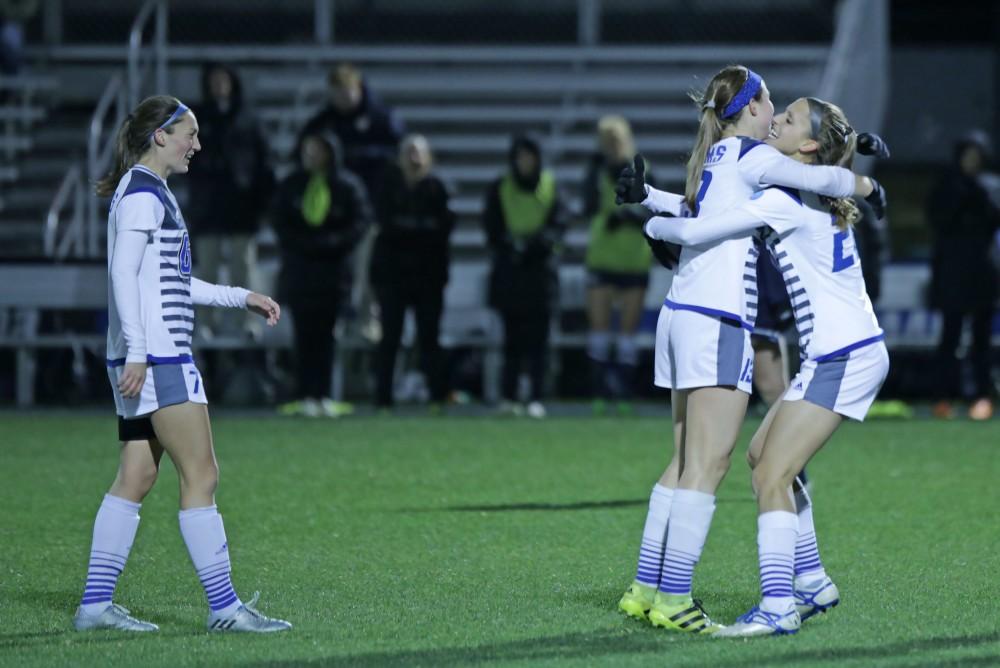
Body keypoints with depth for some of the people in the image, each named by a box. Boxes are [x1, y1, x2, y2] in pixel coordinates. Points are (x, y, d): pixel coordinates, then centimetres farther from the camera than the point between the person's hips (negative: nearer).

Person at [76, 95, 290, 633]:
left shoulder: (152, 193, 20)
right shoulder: (143, 194, -11)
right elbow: (123, 273, -19)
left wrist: (241, 298, 26)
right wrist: (137, 351, -25)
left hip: (146, 360, 10)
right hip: (156, 357, -10)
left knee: (136, 478, 9)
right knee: (201, 475, -8)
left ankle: (96, 604, 9)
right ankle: (223, 606, -7)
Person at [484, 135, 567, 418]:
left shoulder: (550, 187, 5)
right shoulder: (500, 189, 5)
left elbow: (559, 223, 0)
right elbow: (492, 227, 2)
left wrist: (540, 243, -16)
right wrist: (510, 246, -14)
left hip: (540, 265, 0)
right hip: (510, 269, 0)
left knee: (538, 338, -3)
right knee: (513, 338, 1)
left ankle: (537, 399, -4)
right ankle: (508, 398, 4)